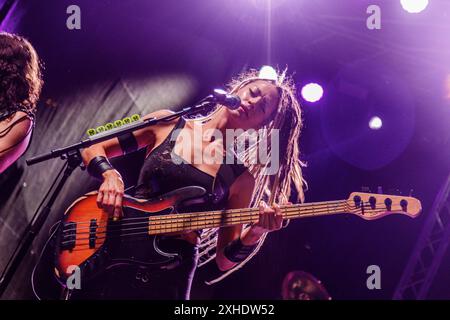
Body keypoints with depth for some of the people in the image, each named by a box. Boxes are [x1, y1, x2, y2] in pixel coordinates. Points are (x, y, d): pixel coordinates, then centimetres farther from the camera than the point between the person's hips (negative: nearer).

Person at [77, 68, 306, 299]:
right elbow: (92, 149, 8)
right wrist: (110, 175, -12)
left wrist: (255, 233, -18)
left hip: (170, 275, -1)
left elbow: (224, 261, 0)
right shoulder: (167, 123, 3)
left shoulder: (242, 178, 0)